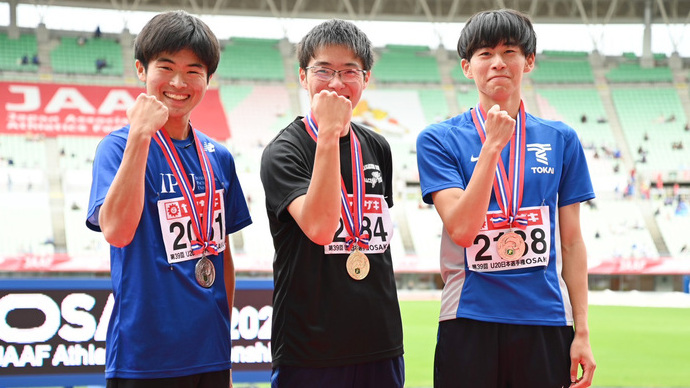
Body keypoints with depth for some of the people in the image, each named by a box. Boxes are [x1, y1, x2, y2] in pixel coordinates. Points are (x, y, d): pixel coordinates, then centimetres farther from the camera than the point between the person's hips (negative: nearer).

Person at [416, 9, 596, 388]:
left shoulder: (561, 139, 7)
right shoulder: (440, 139, 0)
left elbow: (571, 243, 9)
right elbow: (461, 229, -12)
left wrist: (582, 332, 5)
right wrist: (493, 145, -16)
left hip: (546, 322, 2)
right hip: (469, 324, -2)